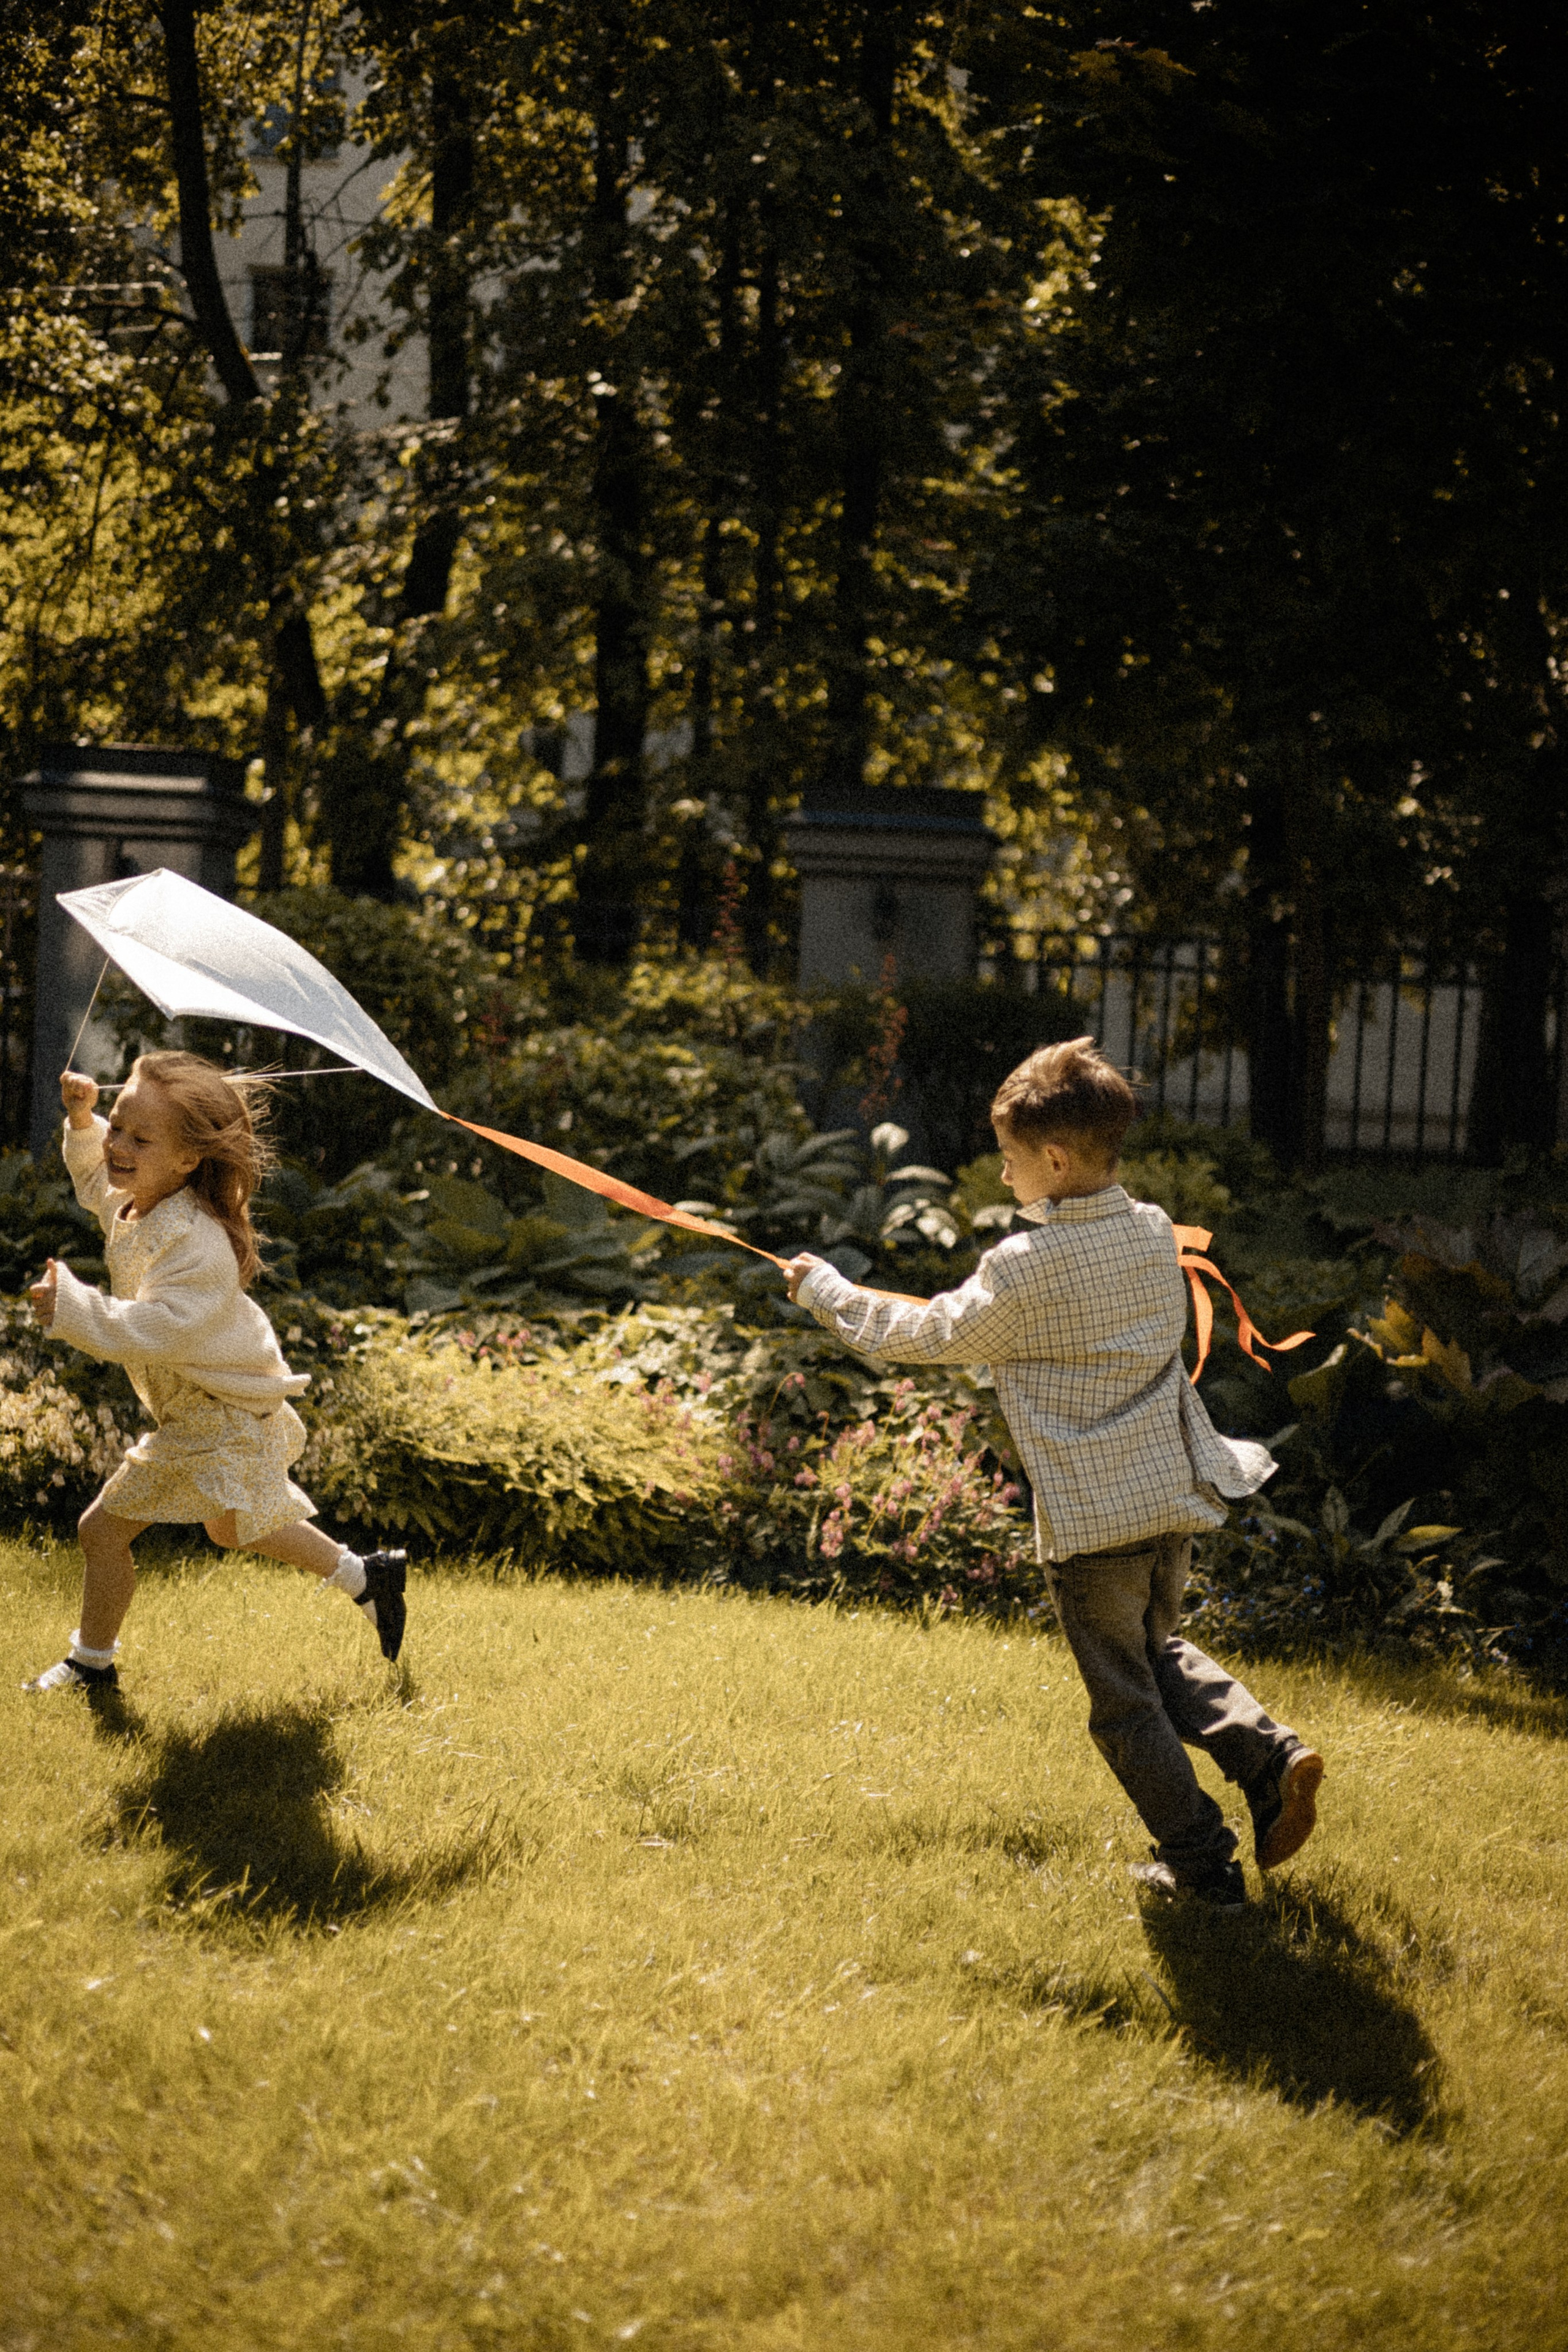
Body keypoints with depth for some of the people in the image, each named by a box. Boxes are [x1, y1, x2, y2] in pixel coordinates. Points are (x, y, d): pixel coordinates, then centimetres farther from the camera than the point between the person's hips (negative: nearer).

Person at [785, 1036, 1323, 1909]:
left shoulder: (1027, 1267, -16)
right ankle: (1269, 1755, 8)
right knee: (1158, 1650, 27)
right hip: (1176, 1495, 6)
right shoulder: (1154, 1233, 3)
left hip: (1095, 1517, -6)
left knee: (1126, 1699, 8)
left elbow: (929, 1337, -4)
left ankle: (1204, 1862, 12)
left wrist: (824, 1290, 8)